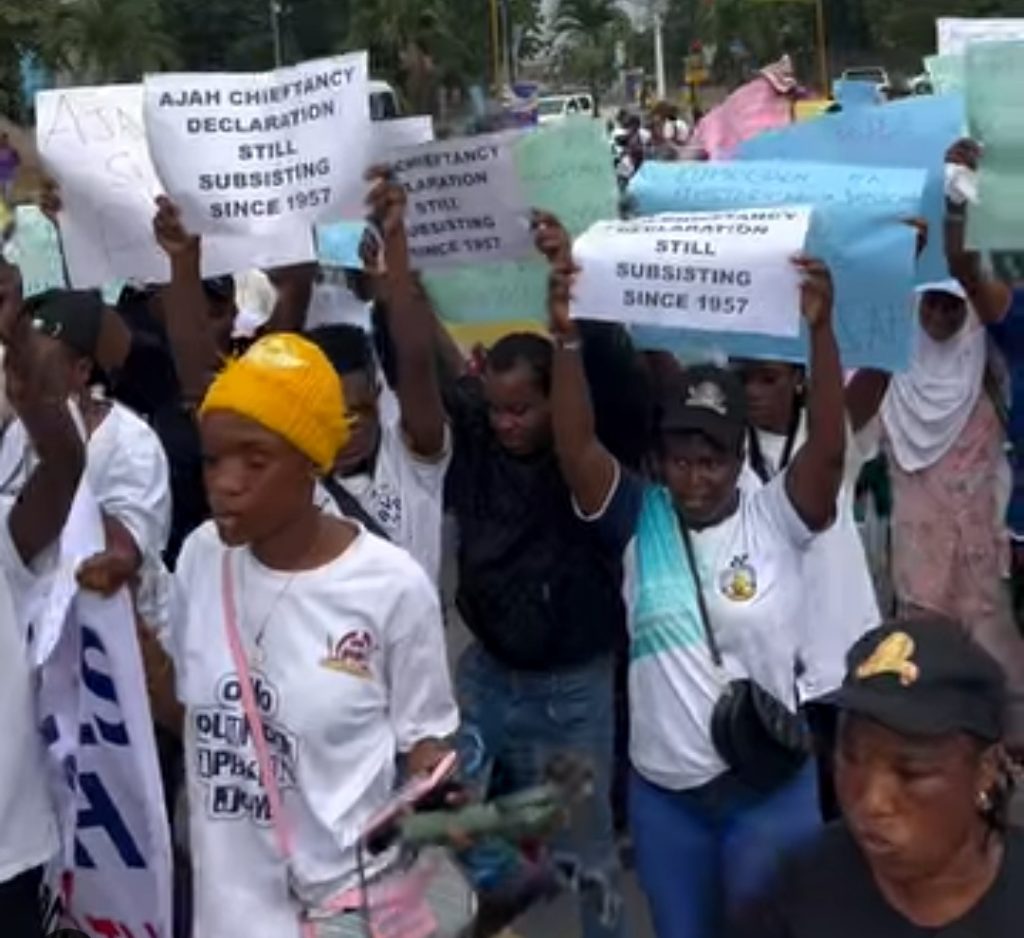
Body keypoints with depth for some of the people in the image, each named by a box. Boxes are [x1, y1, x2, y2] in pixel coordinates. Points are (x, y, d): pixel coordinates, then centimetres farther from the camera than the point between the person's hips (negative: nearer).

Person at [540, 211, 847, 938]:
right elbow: (576, 448, -18)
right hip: (663, 789, 2)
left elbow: (828, 446, -23)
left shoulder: (776, 518, -8)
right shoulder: (639, 520, -4)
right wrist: (568, 338, -32)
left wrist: (820, 330, -37)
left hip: (771, 786, -2)